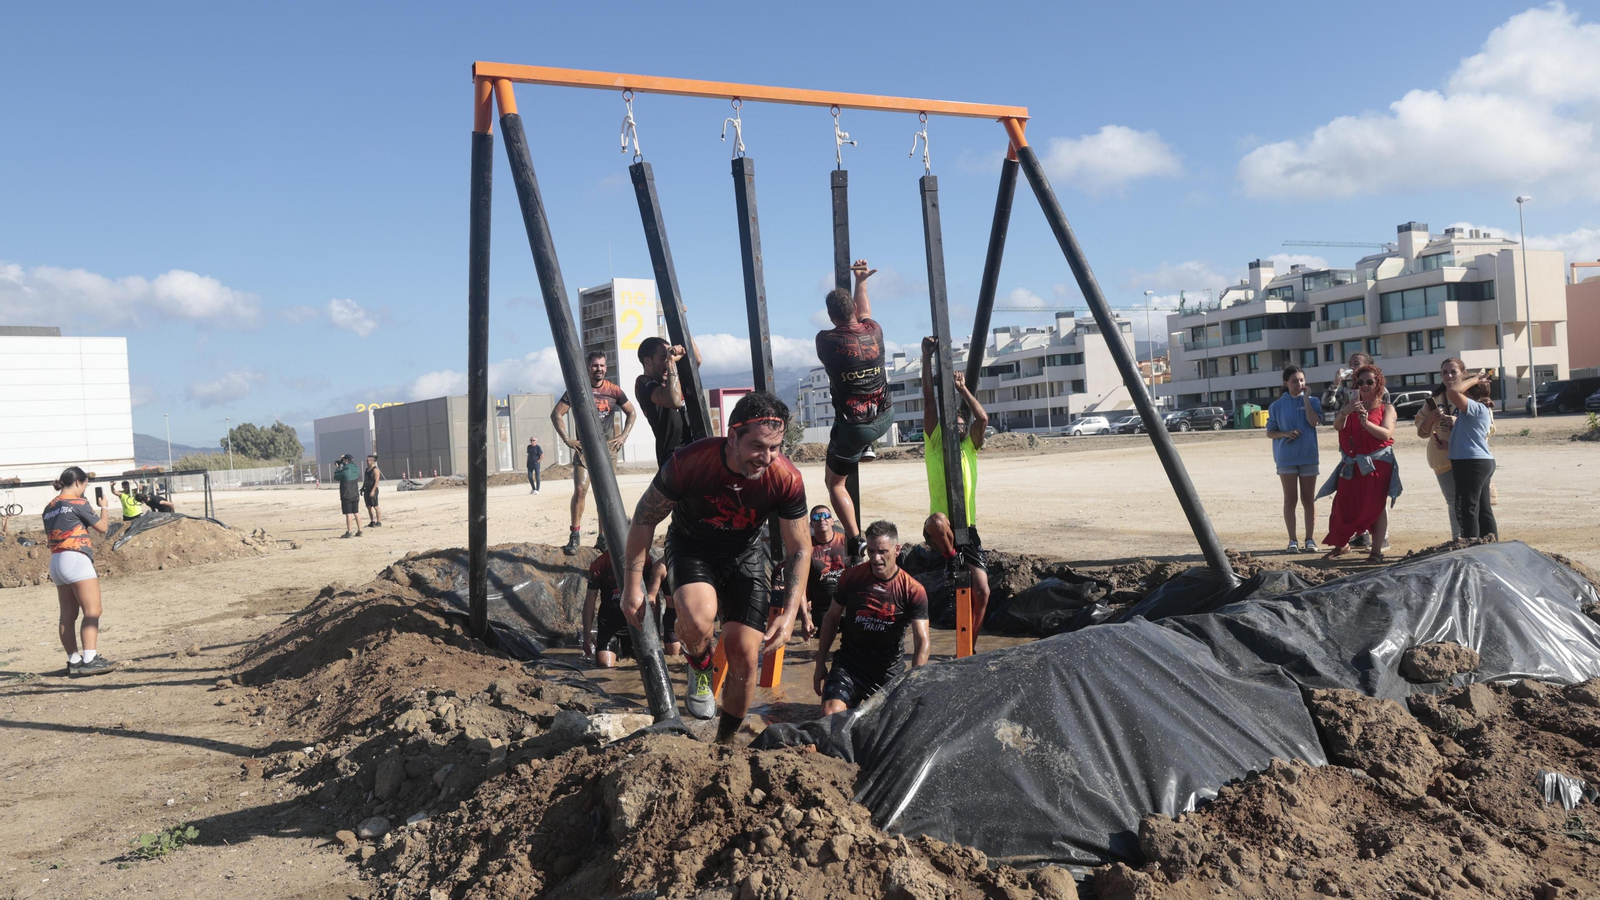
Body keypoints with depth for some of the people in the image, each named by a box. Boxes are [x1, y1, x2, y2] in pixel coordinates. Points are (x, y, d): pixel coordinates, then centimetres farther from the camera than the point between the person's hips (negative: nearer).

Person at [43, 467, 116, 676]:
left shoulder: (49, 508, 14)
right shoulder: (78, 503, -7)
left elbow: (49, 537, 18)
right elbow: (102, 527, 1)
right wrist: (103, 506, 17)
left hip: (55, 561, 8)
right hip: (76, 559, -8)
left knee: (68, 615, 9)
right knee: (92, 611, -9)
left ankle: (74, 661, 11)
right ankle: (90, 660, -17)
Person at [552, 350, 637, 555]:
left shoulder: (614, 391, 3)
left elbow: (631, 413, 16)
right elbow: (556, 414, -1)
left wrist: (624, 435, 4)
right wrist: (567, 439, -9)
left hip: (608, 448, 3)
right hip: (584, 448, -3)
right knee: (580, 490, -15)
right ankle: (575, 536, -12)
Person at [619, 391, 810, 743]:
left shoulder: (787, 480, -26)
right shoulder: (690, 462, -31)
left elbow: (799, 550, -12)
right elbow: (645, 519, -15)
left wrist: (789, 614, -20)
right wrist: (633, 584, -14)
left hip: (745, 554, 2)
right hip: (691, 547, -2)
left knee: (745, 654, -5)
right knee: (698, 620, -34)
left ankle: (726, 742, 22)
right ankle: (699, 668, 4)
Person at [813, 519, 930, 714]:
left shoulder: (913, 591, -11)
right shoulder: (851, 577, -6)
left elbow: (922, 641, -14)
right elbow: (832, 618, 6)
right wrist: (820, 663, 6)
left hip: (889, 671, 0)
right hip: (848, 664, 0)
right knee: (831, 716, -23)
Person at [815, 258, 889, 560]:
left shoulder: (825, 340, -14)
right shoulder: (874, 332, -5)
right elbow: (864, 314, 21)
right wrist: (860, 282, 30)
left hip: (853, 427, -4)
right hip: (885, 417, 5)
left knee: (834, 482, 12)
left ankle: (855, 541, 0)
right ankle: (865, 450, 49)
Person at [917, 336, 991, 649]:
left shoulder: (970, 446, 9)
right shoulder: (934, 443, 4)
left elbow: (983, 419, -10)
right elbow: (929, 399, -4)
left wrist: (962, 389, -8)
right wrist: (927, 356, -10)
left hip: (968, 530, 3)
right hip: (939, 528, -2)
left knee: (981, 591, -4)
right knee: (938, 520, -40)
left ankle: (969, 647, 15)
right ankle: (952, 559, -11)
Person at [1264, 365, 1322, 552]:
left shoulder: (1312, 401, 2)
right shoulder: (1277, 406, 2)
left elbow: (1314, 421, -16)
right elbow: (1270, 433, 5)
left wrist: (1306, 398, -12)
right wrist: (1285, 434, -14)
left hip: (1308, 457, 0)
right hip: (1286, 458, 0)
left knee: (1308, 499, 6)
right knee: (1290, 499, 3)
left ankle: (1310, 539, 13)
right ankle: (1292, 540, 8)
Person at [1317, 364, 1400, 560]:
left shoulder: (1387, 408, 4)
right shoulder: (1351, 405, 11)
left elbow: (1386, 434, -11)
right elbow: (1337, 426, -6)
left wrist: (1366, 423, -28)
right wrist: (1344, 412, -28)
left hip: (1377, 464, -3)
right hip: (1352, 465, 3)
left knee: (1376, 505, -2)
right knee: (1344, 504, 1)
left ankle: (1377, 550, 0)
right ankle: (1341, 544, 15)